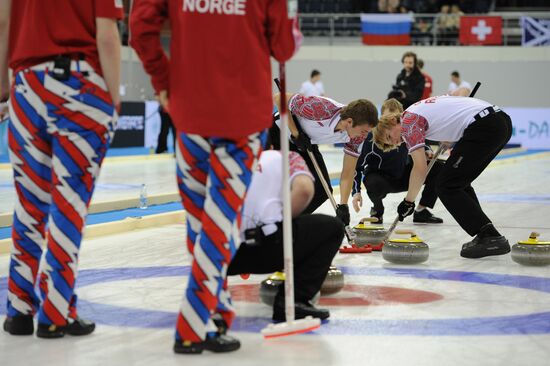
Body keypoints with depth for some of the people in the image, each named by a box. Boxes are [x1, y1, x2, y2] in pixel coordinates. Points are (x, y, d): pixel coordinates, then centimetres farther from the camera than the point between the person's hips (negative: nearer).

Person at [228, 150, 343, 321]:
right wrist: (283, 222, 10)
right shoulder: (288, 157, 17)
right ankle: (293, 301, 4)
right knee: (332, 228, 14)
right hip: (261, 242, -6)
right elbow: (304, 189, -6)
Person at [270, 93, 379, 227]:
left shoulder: (357, 133, -20)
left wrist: (343, 206, -25)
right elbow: (279, 98, -27)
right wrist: (296, 134, -26)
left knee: (322, 190, -2)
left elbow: (347, 174, -13)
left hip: (305, 143, 6)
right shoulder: (320, 110, -40)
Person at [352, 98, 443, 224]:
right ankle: (377, 209, -3)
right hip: (379, 176, -4)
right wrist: (356, 192, -31)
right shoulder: (373, 137, -26)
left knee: (438, 168, -12)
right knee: (375, 184, -41)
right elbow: (357, 165, -22)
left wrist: (427, 151, -12)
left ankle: (421, 211, 1)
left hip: (403, 175, 5)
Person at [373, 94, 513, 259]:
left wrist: (408, 201, 7)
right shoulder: (421, 106, 27)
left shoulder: (408, 121, 1)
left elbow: (420, 168, -5)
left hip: (483, 126, -10)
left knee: (447, 186, -3)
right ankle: (486, 235, 16)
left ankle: (491, 237, -10)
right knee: (459, 182, 20)